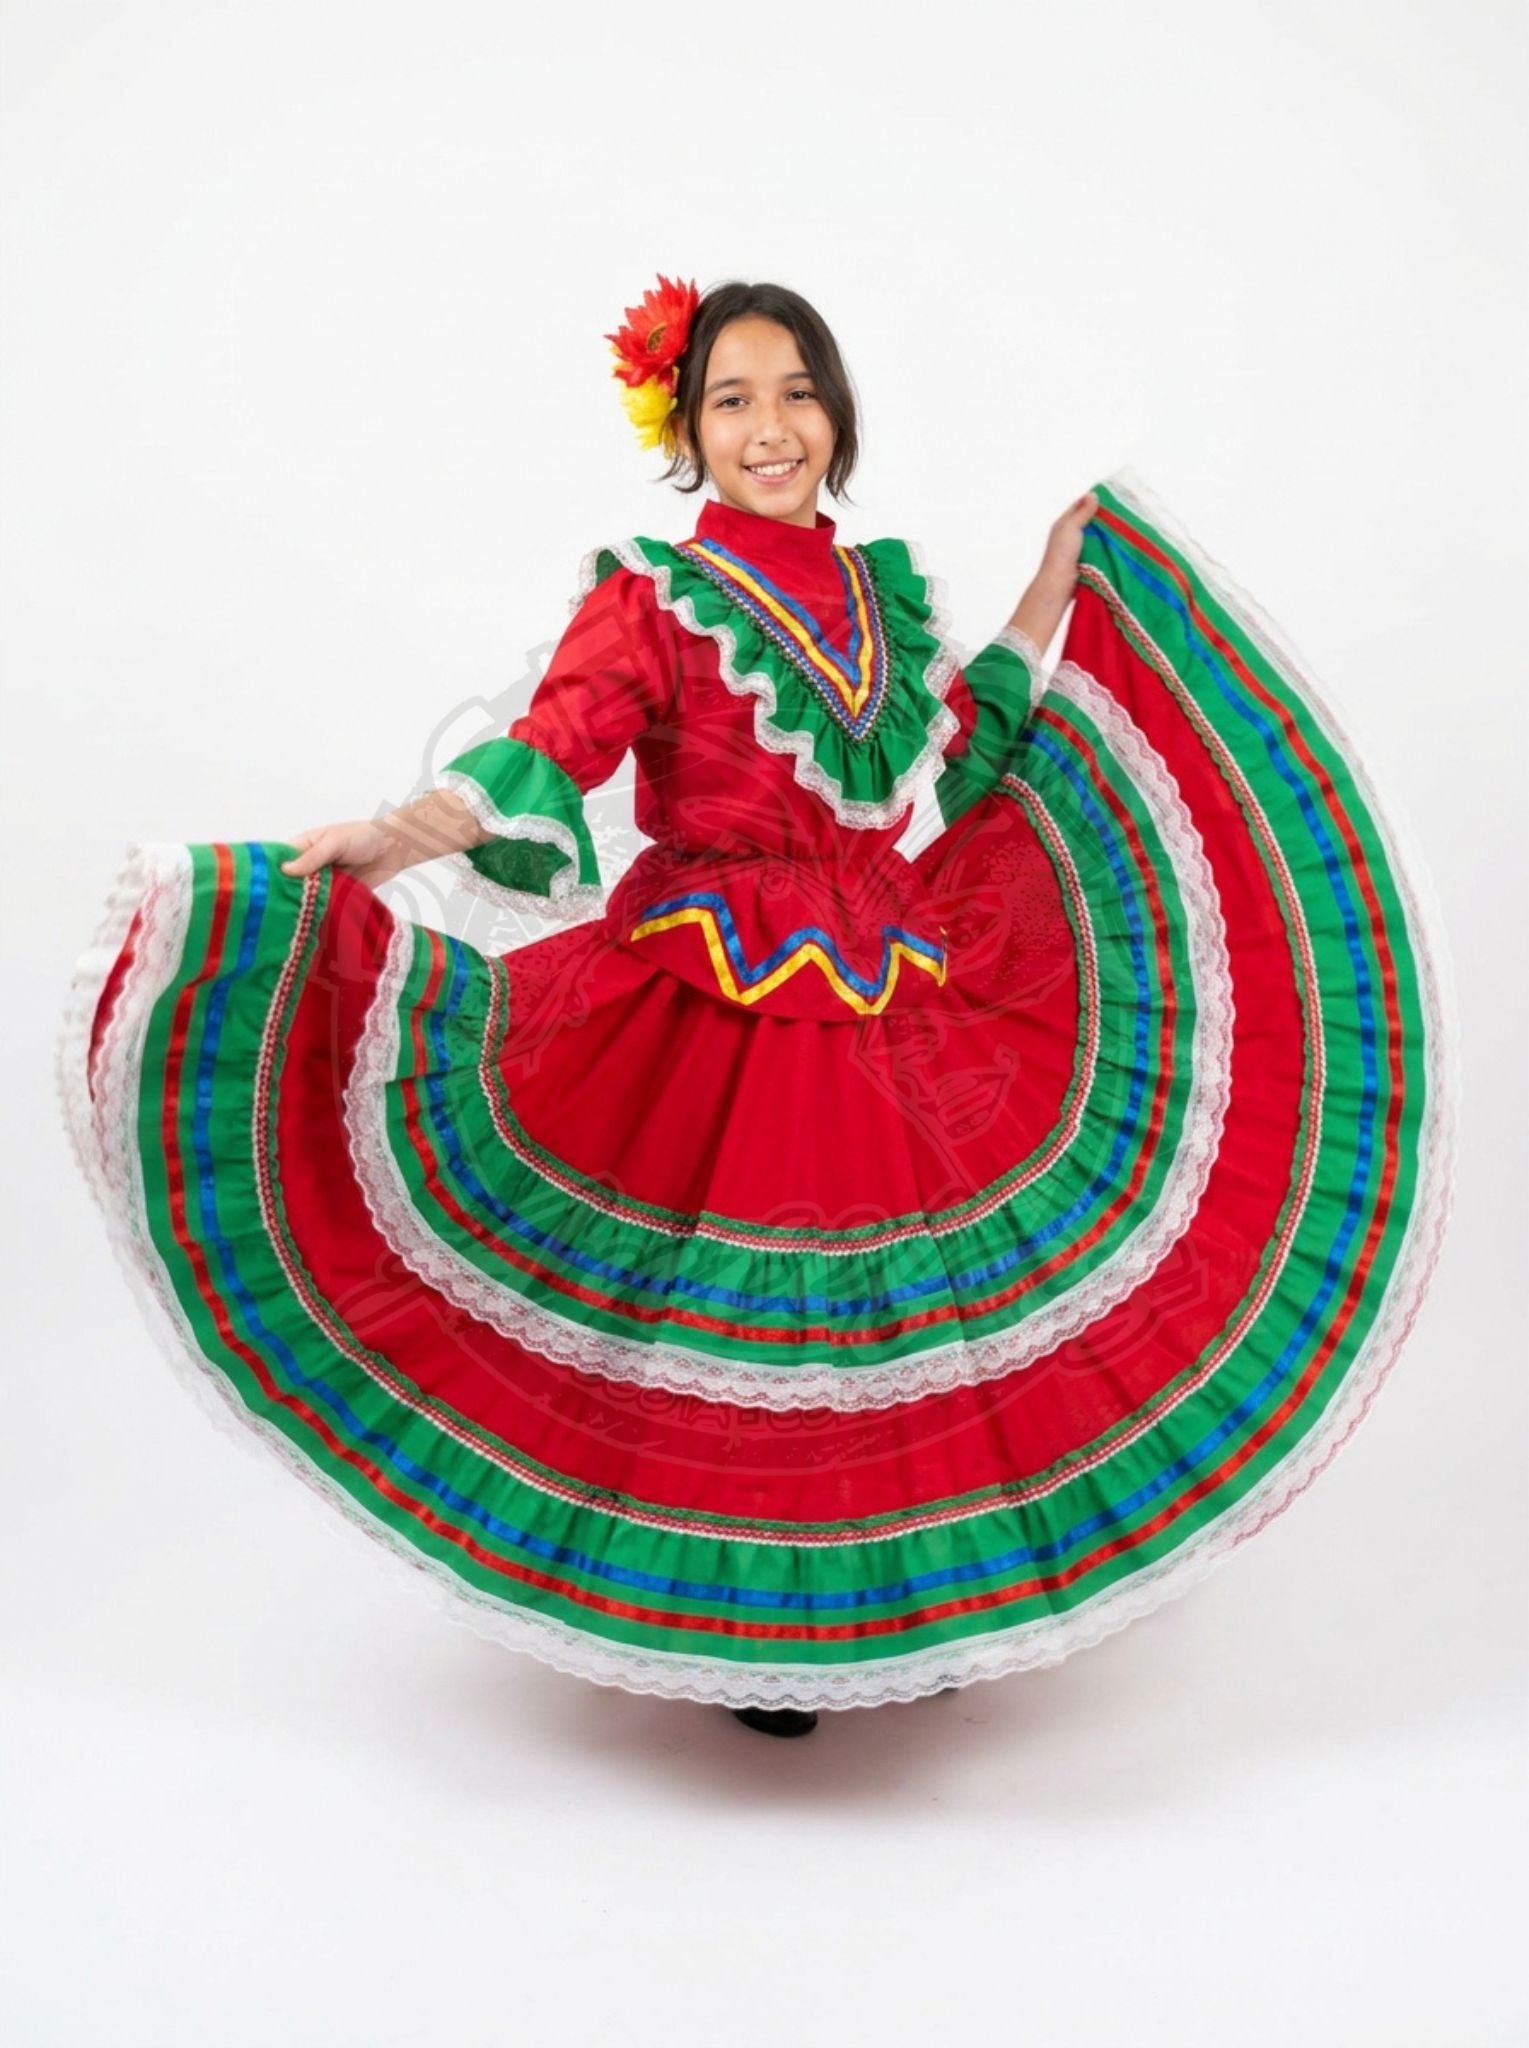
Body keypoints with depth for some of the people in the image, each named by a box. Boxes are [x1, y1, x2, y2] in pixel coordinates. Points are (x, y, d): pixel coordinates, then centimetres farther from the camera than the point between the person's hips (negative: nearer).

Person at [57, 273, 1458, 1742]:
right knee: (726, 1303, 2)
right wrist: (396, 835, -36)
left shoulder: (881, 589, 11)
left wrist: (1053, 593, 24)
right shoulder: (649, 599, -6)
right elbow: (544, 760, -18)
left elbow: (950, 757, 21)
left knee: (898, 1293, 10)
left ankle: (902, 1604, 31)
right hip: (711, 1012, -5)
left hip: (891, 1017, 5)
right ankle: (740, 1637, 23)